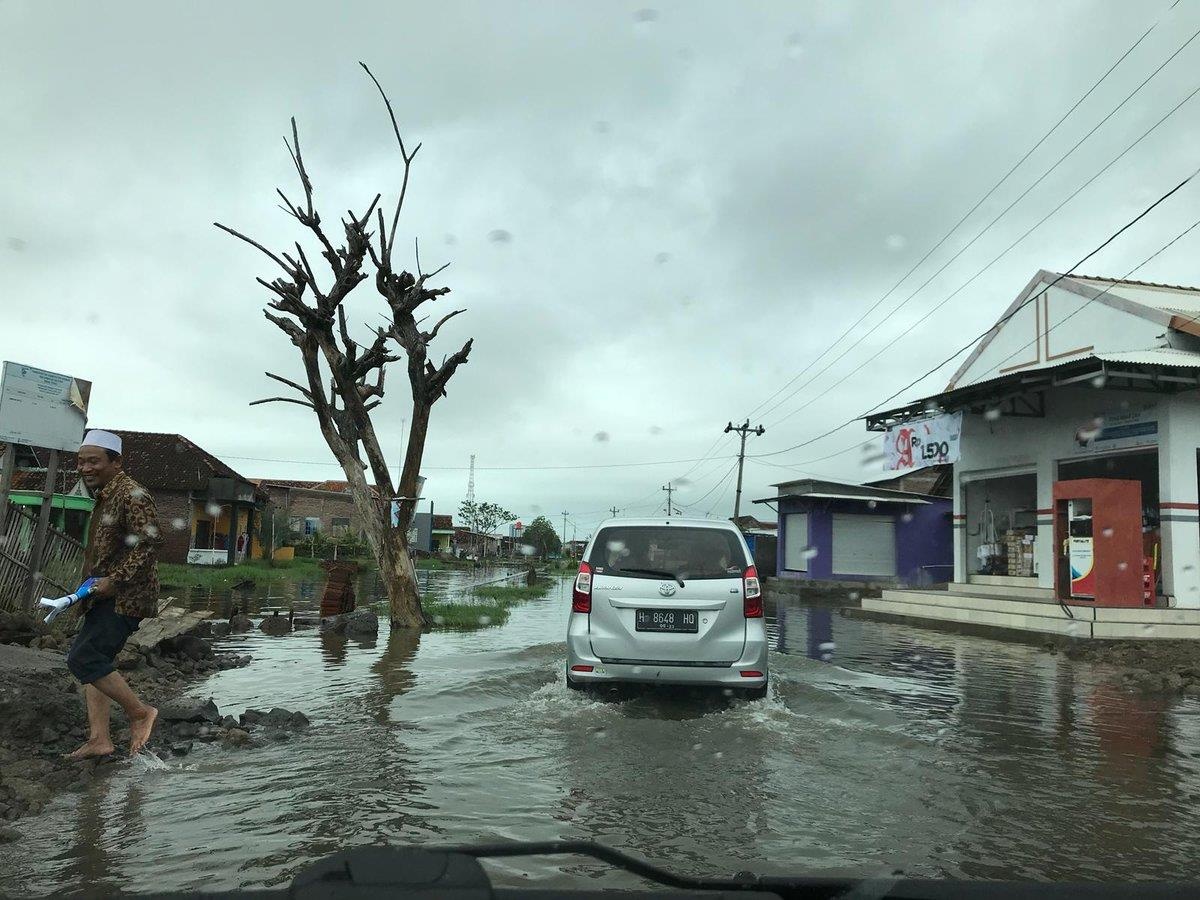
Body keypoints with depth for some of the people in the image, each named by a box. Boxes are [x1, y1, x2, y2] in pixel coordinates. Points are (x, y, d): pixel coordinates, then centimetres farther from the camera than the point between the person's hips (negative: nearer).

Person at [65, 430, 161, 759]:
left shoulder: (132, 494, -15)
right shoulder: (103, 497, 17)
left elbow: (148, 542, -23)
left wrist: (114, 580, -25)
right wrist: (91, 587, 21)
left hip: (125, 598, -10)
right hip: (104, 597, 10)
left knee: (82, 659, -14)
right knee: (93, 661, 9)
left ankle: (140, 713, 0)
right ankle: (99, 738, 14)